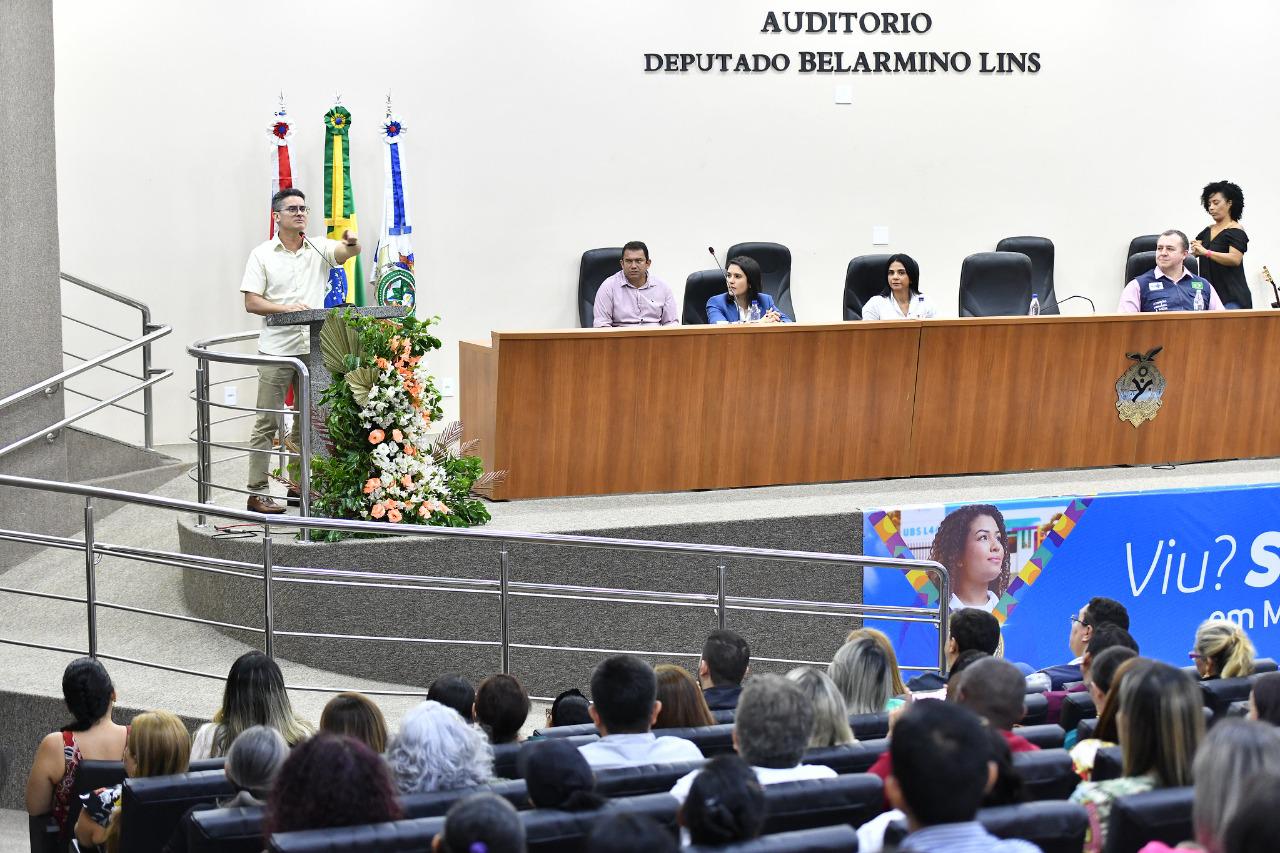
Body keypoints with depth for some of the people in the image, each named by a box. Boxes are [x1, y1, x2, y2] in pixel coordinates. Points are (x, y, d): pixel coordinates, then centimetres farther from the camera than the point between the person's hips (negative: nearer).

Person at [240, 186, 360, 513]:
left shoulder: (320, 249, 7)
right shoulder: (262, 254, 0)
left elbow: (348, 251, -11)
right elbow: (251, 302, -4)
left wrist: (351, 242, -35)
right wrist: (286, 308, -19)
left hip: (313, 349, 4)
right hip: (277, 350, -4)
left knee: (307, 421, 12)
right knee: (267, 422, -3)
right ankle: (257, 492, -2)